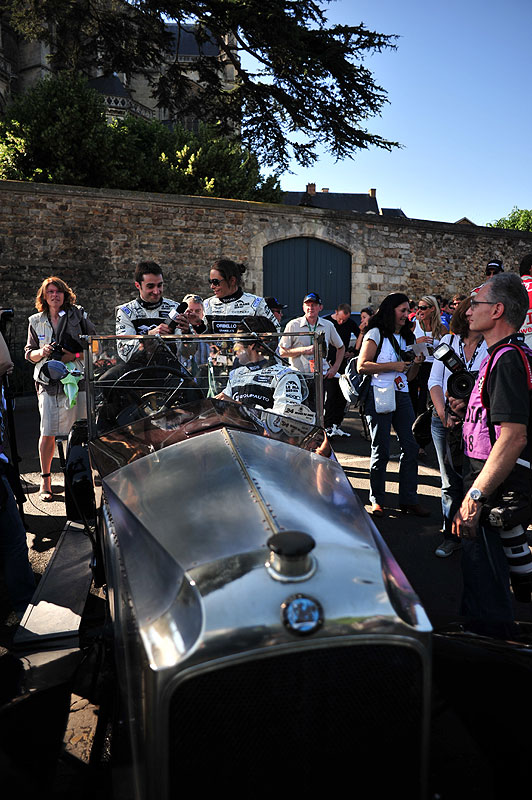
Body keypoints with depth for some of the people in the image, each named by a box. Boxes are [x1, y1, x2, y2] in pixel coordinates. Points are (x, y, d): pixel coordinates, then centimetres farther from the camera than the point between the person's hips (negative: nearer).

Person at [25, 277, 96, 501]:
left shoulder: (78, 314, 6)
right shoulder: (35, 321, 12)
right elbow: (29, 353, 17)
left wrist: (75, 355, -10)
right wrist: (41, 352, -5)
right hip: (48, 382, 1)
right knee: (48, 433, -2)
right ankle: (45, 481, 10)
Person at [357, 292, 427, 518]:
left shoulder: (406, 337, 19)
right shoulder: (376, 334, -1)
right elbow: (362, 366, -12)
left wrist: (416, 363, 2)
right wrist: (393, 366, -15)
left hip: (402, 396, 7)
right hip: (380, 396, -6)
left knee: (411, 447, 1)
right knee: (381, 451, -1)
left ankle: (408, 499, 11)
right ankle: (376, 500, 12)